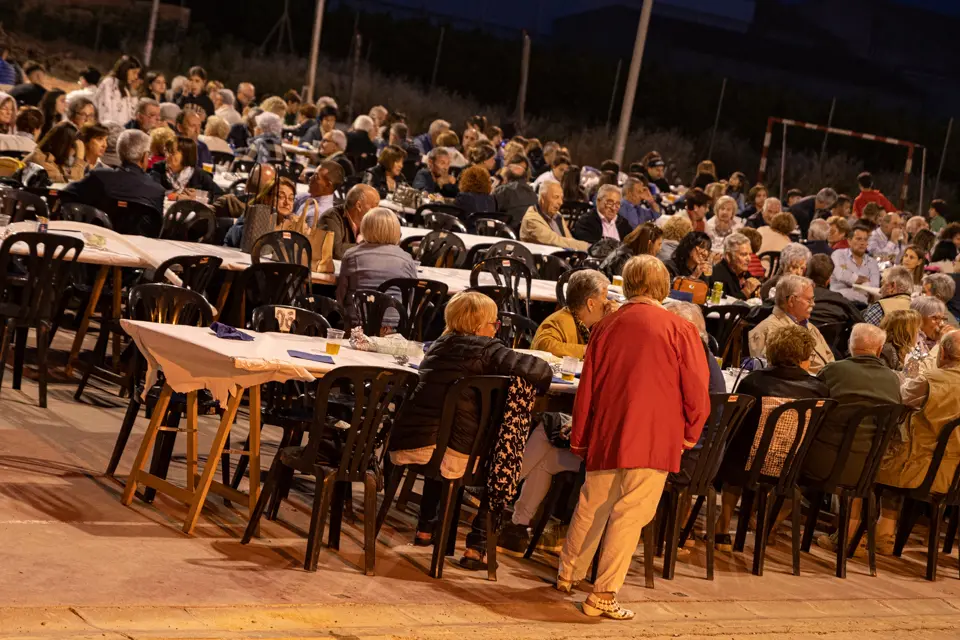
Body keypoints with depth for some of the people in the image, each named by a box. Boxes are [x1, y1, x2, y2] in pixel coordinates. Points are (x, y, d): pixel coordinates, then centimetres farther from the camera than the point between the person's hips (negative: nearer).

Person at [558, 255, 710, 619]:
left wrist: (579, 438, 20)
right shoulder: (680, 330, -6)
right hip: (654, 439, -4)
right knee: (629, 514, 0)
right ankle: (603, 596, 0)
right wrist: (690, 434, 7)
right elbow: (696, 391, -7)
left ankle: (568, 574, 32)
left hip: (605, 435, 4)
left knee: (591, 507, 18)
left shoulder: (605, 327, 5)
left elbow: (586, 388, 10)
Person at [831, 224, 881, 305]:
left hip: (862, 304, 3)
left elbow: (874, 288, 1)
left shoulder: (872, 263, 18)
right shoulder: (839, 254, 10)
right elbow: (841, 276, -11)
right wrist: (865, 280, 2)